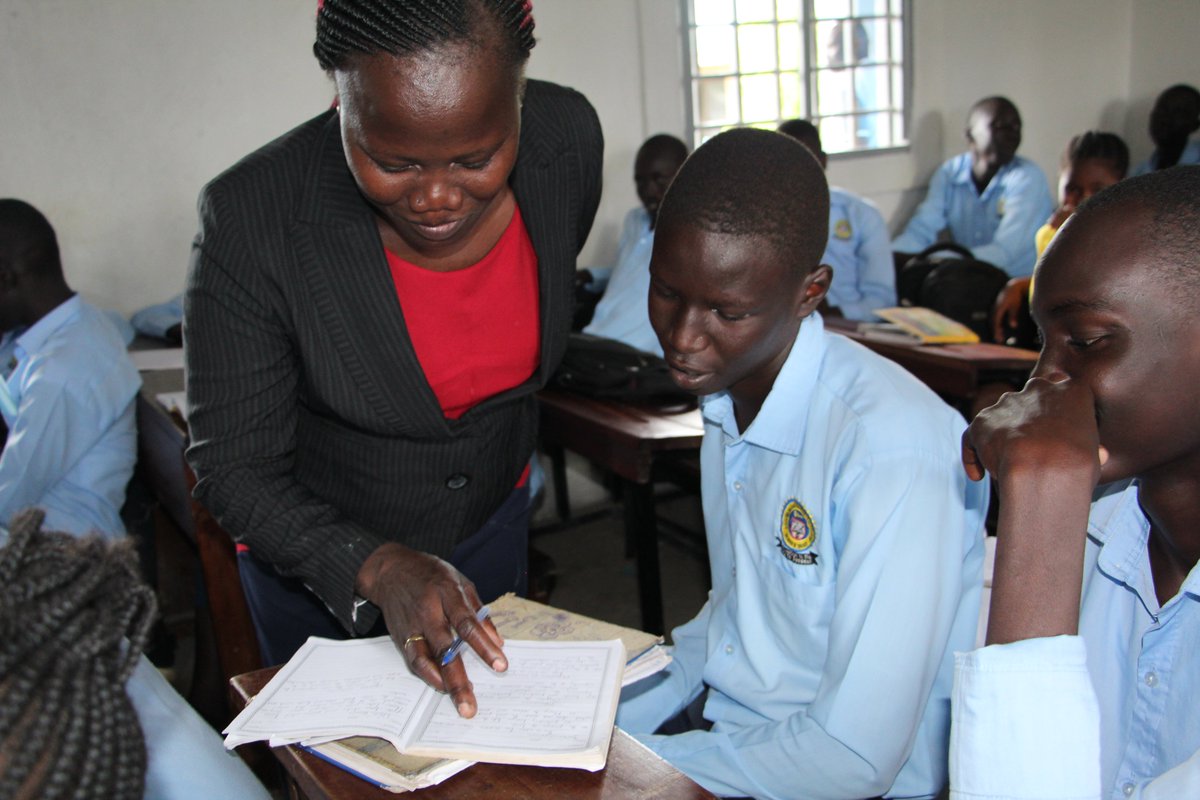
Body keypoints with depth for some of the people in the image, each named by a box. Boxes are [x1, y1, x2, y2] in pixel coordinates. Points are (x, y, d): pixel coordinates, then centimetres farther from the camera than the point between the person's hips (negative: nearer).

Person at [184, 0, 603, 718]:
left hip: (491, 517, 4)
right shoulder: (254, 218, -32)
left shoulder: (570, 140, -20)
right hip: (313, 547, -3)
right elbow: (234, 470, -22)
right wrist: (377, 567, -37)